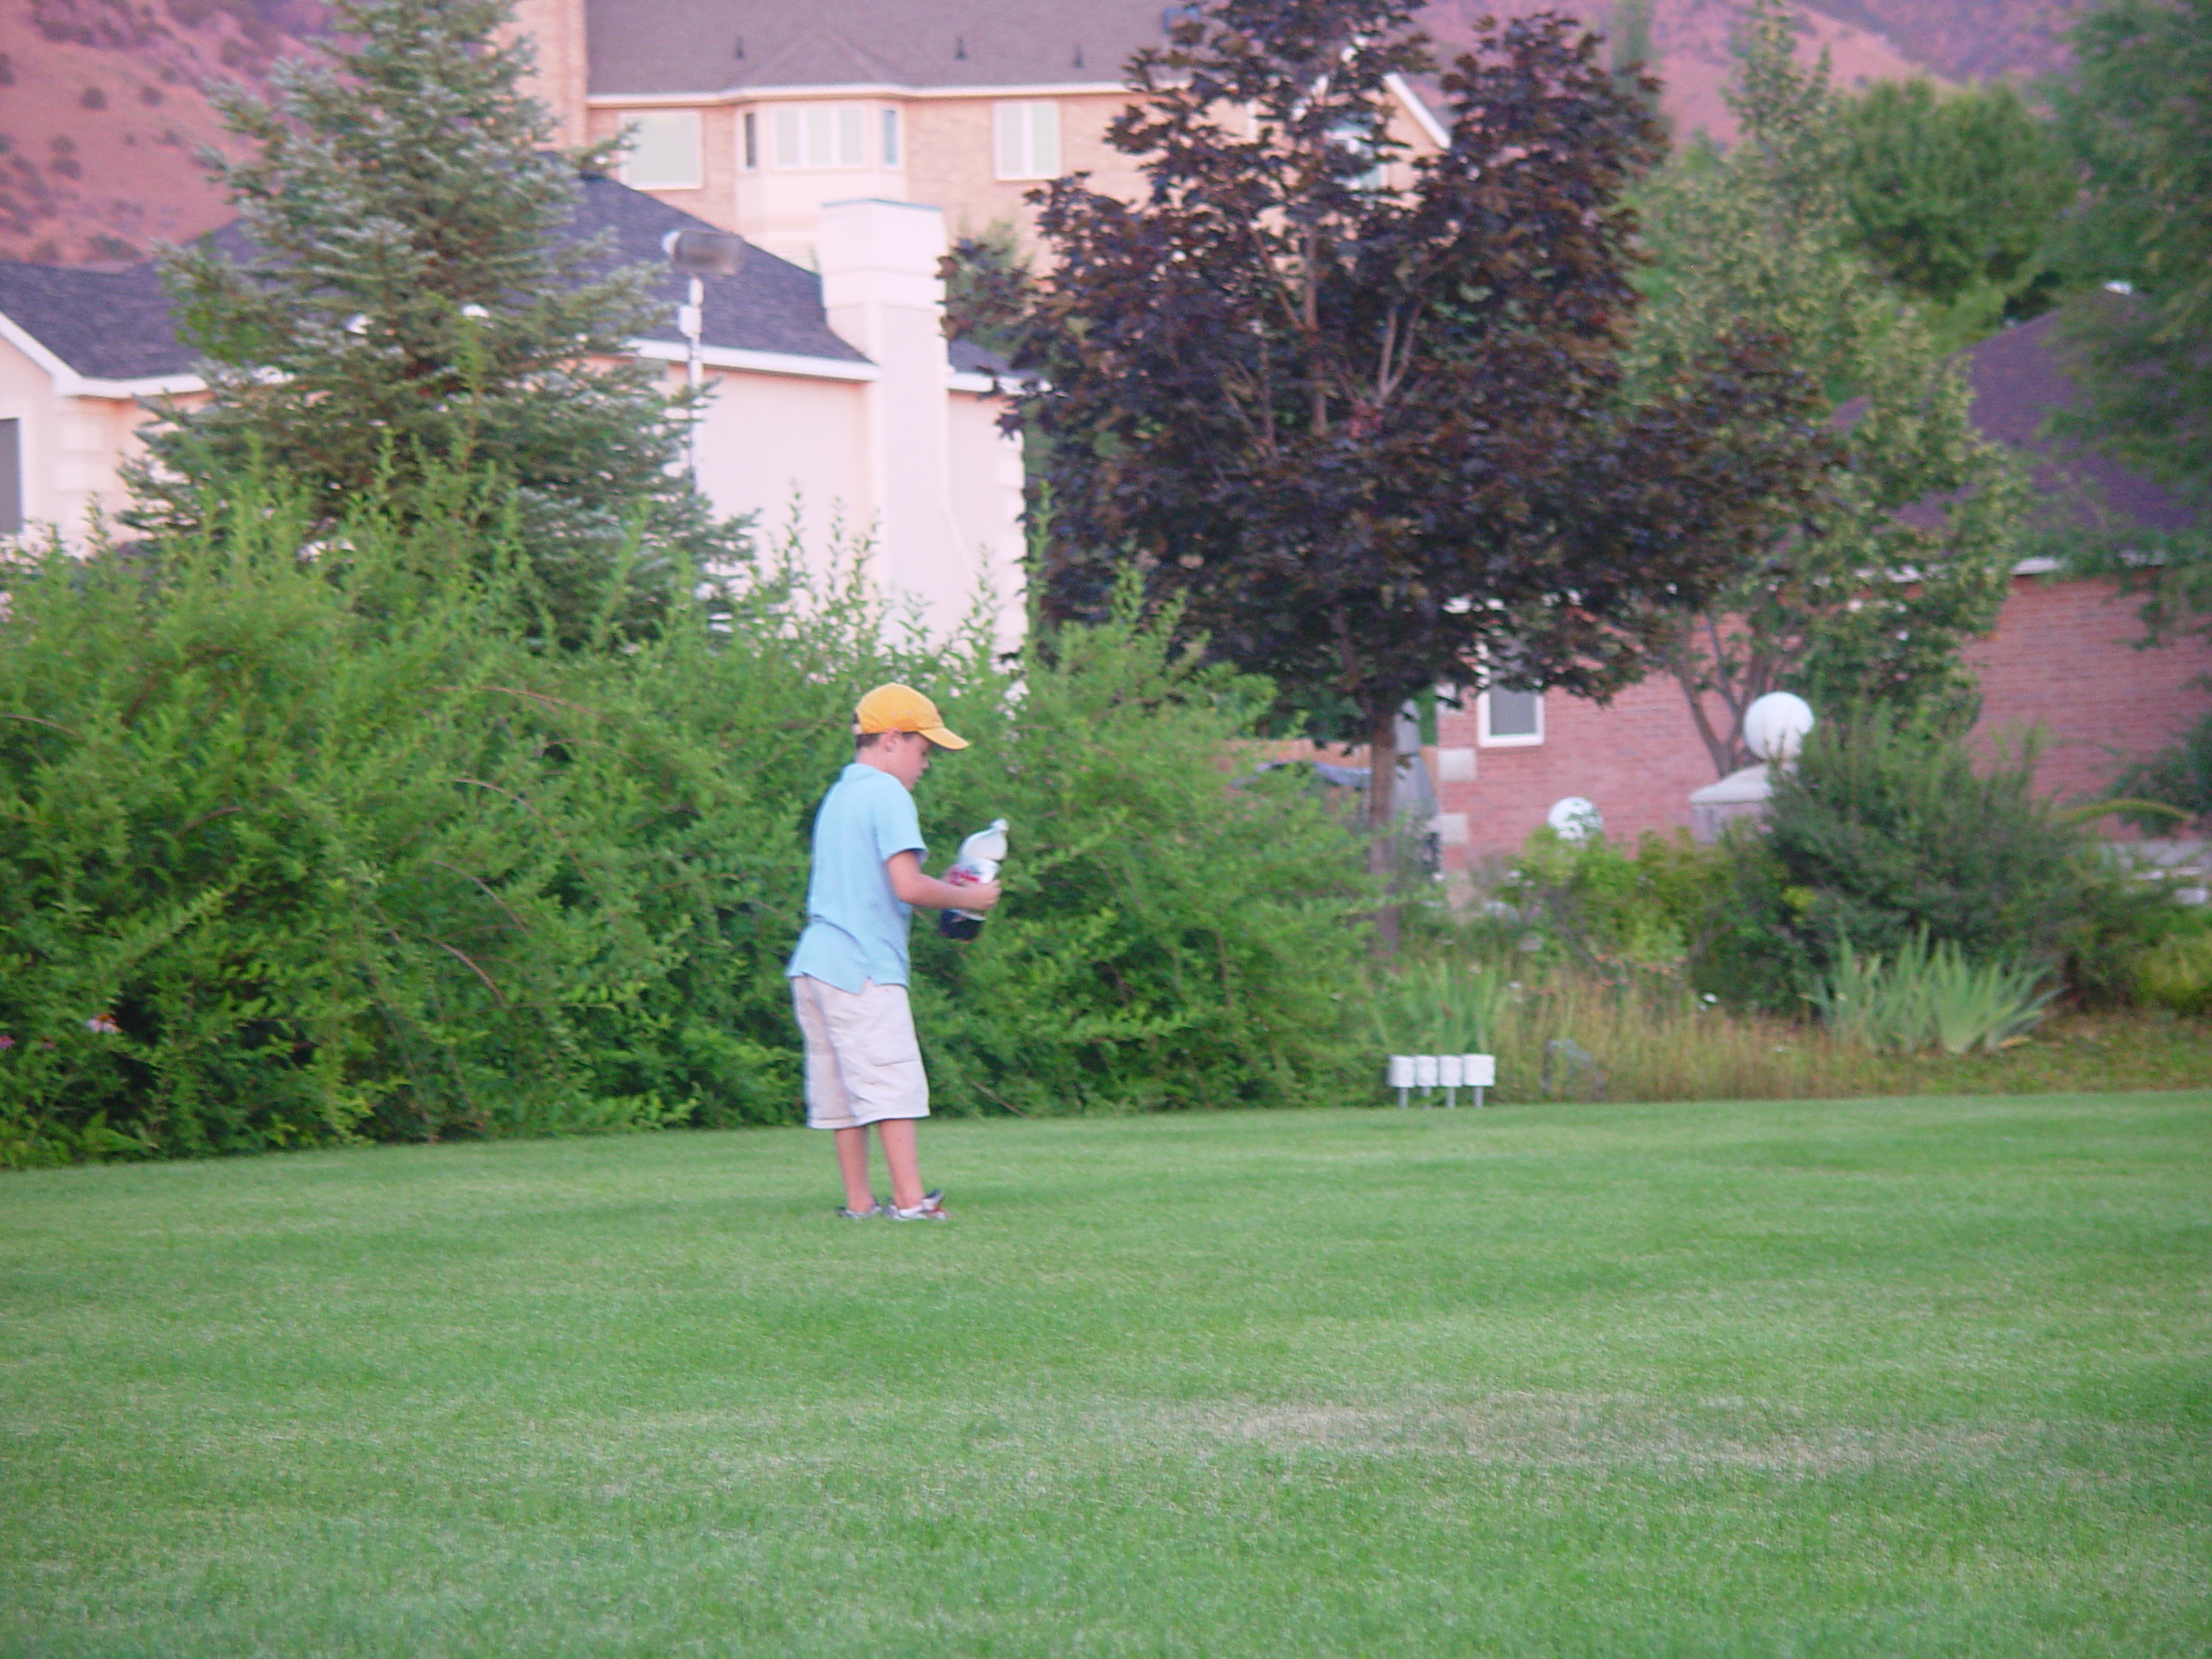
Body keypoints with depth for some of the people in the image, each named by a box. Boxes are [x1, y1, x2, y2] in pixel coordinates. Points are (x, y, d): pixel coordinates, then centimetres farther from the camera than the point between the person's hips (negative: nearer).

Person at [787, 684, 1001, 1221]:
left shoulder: (838, 795, 19)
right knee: (892, 1082, -10)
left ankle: (858, 1203, 12)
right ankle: (910, 1200, -15)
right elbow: (906, 885, -17)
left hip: (813, 964, 9)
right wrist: (966, 898, -2)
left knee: (841, 1088, 10)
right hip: (864, 965, -9)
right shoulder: (887, 794, -9)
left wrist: (944, 887, 20)